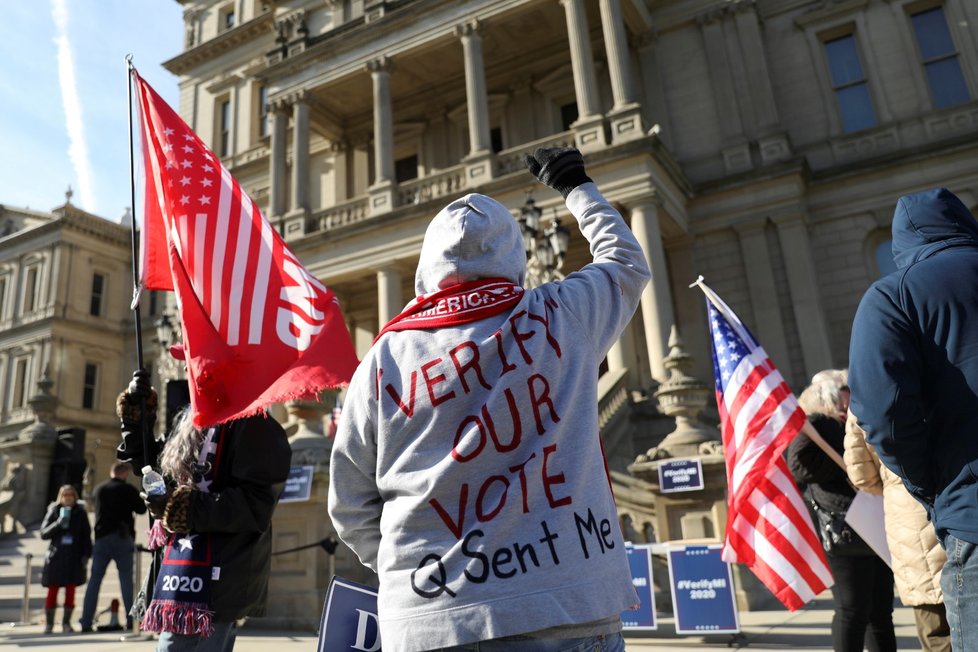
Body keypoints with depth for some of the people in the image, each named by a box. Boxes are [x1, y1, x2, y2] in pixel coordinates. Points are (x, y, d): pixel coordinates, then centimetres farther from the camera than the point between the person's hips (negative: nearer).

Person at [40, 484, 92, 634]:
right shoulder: (53, 511, 3)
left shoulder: (80, 513, 3)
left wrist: (86, 555, -1)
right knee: (53, 590, 0)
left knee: (70, 590, 2)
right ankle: (48, 623, 15)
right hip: (56, 557, 0)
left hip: (74, 557, 0)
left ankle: (66, 623, 13)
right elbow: (43, 534, -1)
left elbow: (86, 536, 6)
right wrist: (58, 524, -17)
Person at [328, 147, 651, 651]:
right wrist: (578, 188, 34)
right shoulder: (559, 317, -1)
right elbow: (627, 263, 20)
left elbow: (349, 507, 5)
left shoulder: (384, 358, 0)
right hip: (564, 609, 0)